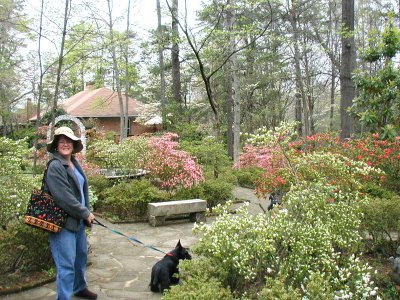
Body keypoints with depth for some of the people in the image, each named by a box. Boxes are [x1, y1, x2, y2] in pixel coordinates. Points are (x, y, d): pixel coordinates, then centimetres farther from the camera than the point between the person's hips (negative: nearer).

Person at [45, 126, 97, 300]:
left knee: (81, 256, 23)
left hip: (78, 221, 9)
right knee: (67, 264, -5)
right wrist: (86, 213, -14)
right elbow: (64, 198, -22)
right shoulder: (55, 167, -17)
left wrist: (87, 213, 3)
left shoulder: (75, 164, 9)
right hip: (63, 223, -9)